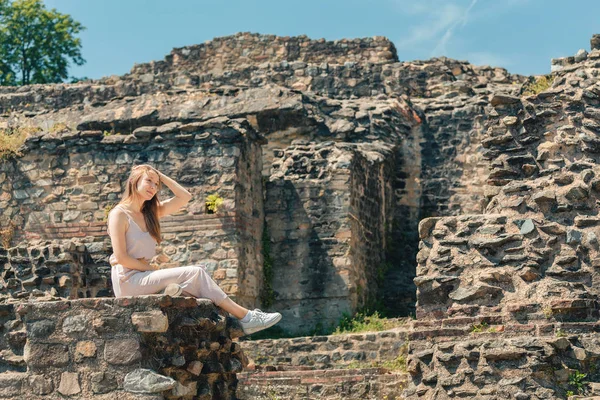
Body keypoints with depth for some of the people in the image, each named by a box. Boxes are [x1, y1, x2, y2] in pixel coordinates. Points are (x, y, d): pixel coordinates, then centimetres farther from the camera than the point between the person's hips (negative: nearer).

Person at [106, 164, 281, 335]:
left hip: (144, 277, 8)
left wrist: (161, 176, 9)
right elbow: (120, 257, -15)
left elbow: (185, 196, 12)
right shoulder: (119, 214, -8)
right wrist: (150, 268, -7)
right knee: (195, 273, -16)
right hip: (128, 281, -8)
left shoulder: (150, 212, 15)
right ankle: (245, 317, -15)